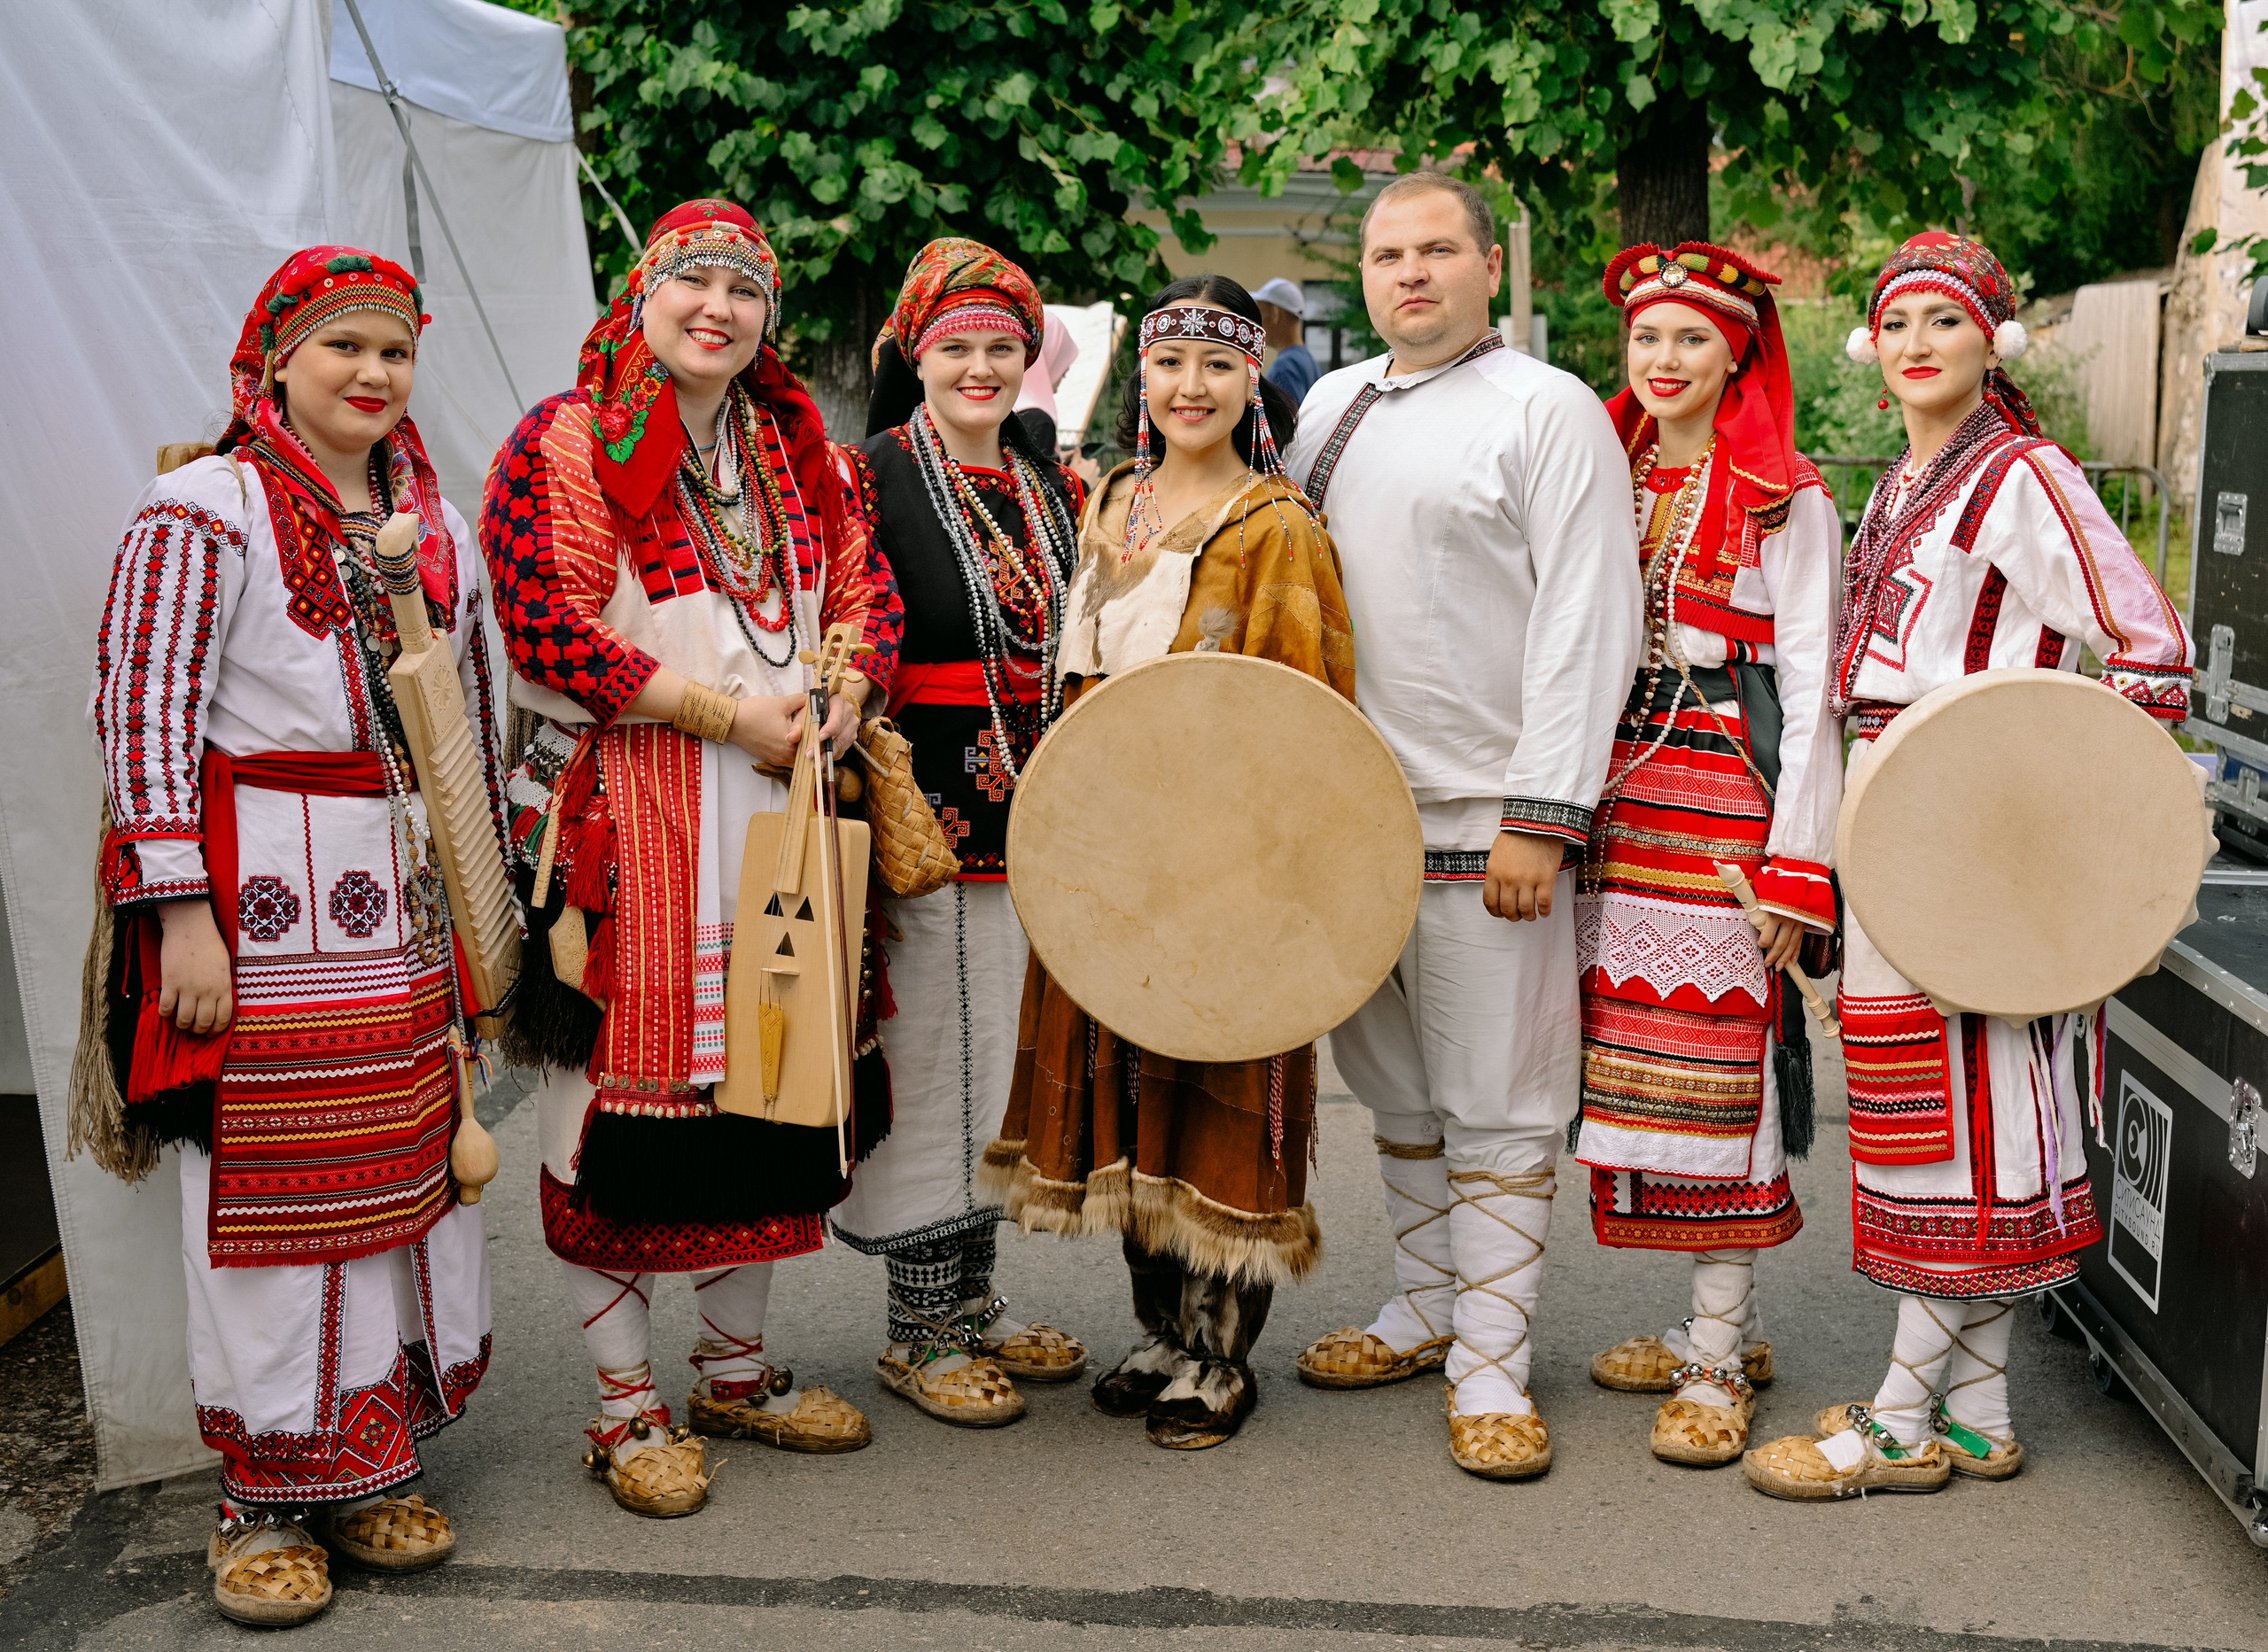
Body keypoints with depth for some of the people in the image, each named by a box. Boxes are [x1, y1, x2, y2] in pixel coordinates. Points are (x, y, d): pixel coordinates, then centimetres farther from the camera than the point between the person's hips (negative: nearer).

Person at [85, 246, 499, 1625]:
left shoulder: (440, 528, 14)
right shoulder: (204, 511, -4)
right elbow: (144, 715, -10)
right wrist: (183, 914, -15)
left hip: (415, 903, 6)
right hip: (265, 900, -6)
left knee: (408, 1169, 9)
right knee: (268, 1180, 0)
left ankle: (372, 1466, 23)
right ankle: (270, 1496, 15)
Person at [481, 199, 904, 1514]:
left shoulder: (798, 447, 14)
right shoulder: (565, 443, -5)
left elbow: (867, 587, 16)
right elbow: (550, 630, -13)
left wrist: (841, 696, -6)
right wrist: (724, 711, -16)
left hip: (781, 811, 6)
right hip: (624, 818, -6)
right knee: (627, 1091, -1)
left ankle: (739, 1368, 29)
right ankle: (628, 1406, 14)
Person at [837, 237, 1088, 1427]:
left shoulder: (1050, 485, 12)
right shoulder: (869, 478, -6)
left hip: (1040, 824, 6)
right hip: (928, 819, -6)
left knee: (1007, 1064, 14)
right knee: (927, 1067, 2)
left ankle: (975, 1306, 29)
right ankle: (919, 1333, 16)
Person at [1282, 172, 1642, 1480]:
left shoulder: (1551, 411, -5)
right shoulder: (1331, 407, 14)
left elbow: (1587, 622, -11)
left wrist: (1542, 815, -17)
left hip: (1488, 819, -6)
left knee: (1496, 1105, 0)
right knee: (1398, 1090, 16)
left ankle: (1491, 1370, 9)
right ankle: (1427, 1310, 31)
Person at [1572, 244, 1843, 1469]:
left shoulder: (1784, 497, -2)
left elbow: (1809, 686, -6)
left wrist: (1795, 861, -11)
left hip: (1724, 796, -6)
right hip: (1614, 797, 6)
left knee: (1716, 1065, -4)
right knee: (1636, 1064, 8)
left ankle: (1718, 1361, 6)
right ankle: (1715, 1324, 22)